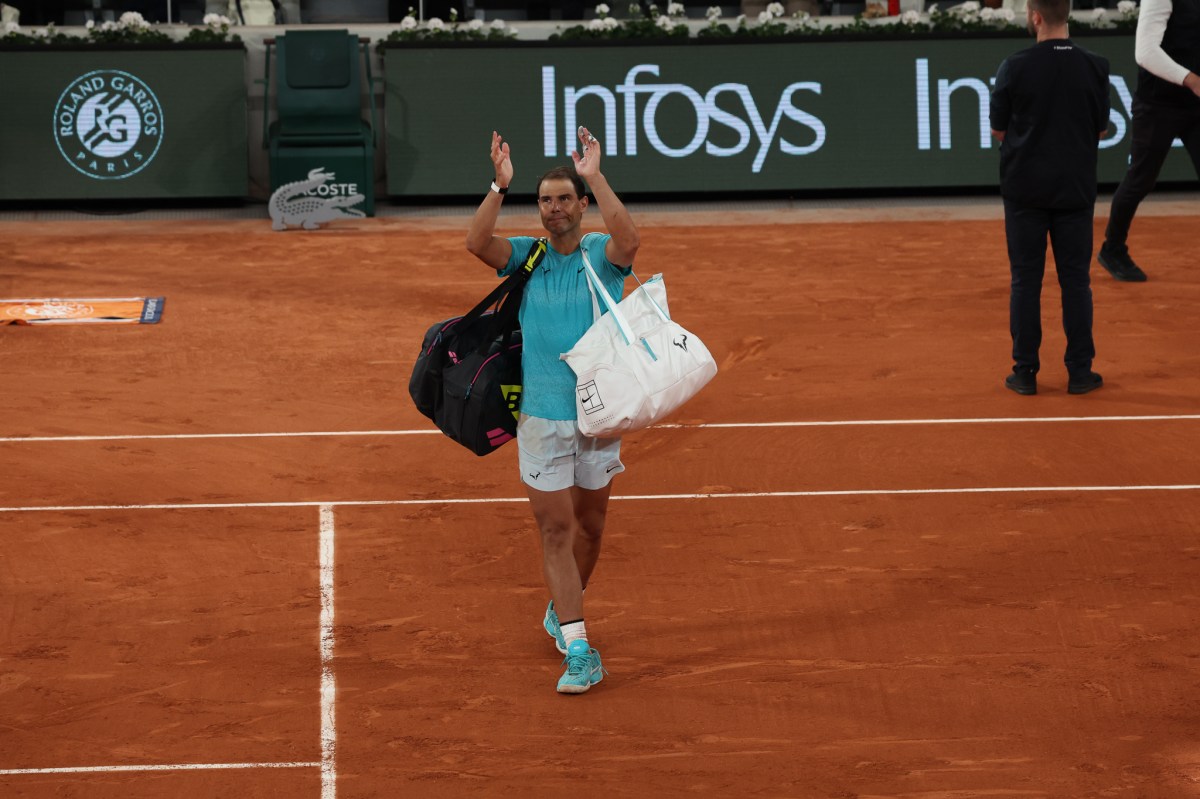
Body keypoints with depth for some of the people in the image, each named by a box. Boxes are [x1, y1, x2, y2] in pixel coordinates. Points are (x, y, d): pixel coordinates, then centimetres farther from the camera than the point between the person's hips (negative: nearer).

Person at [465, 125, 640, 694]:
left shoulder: (602, 255, -2)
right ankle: (578, 649, -5)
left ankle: (561, 613, 37)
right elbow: (477, 242, -17)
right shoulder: (525, 256, 2)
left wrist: (595, 177, -29)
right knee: (556, 530, -5)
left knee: (590, 525, 14)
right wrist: (500, 185, -26)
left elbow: (629, 239, -25)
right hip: (541, 418, 0)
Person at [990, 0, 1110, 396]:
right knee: (1075, 280, 7)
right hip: (1075, 188, 1)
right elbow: (1101, 129, 6)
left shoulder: (1015, 68, -10)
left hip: (1025, 188, -1)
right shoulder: (1095, 67, -4)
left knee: (1026, 280, 5)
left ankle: (1025, 371, 6)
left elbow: (998, 130, 0)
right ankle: (1079, 371, 8)